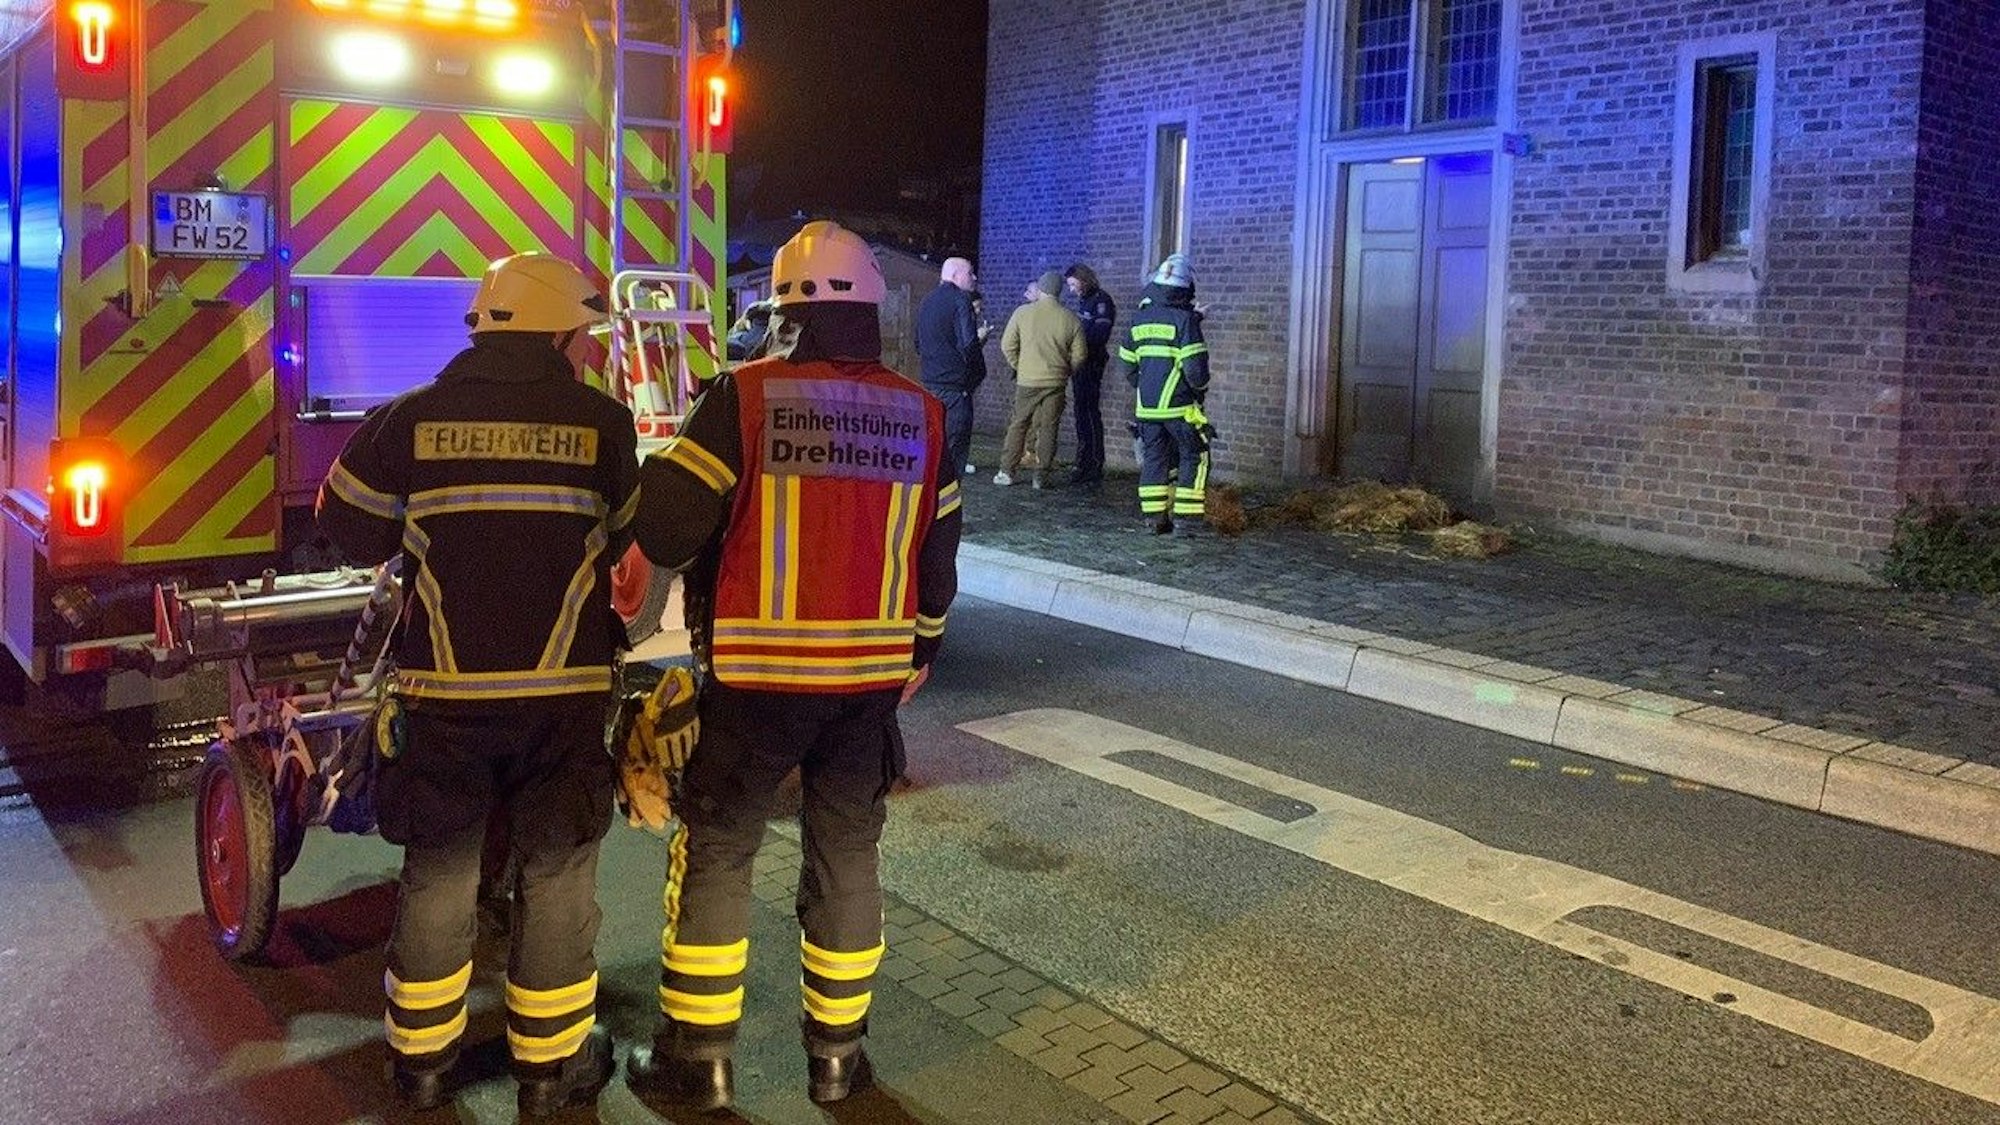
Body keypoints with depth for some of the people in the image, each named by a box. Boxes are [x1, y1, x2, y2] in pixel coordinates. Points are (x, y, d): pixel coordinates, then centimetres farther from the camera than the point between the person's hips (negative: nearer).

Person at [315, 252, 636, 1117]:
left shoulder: (409, 420, -2)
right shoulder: (601, 422, -5)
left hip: (443, 689, 2)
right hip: (563, 690, -1)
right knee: (556, 878, 10)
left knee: (437, 874, 15)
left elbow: (350, 526, 9)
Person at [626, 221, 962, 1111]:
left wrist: (656, 473, 12)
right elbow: (938, 557, 10)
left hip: (757, 675, -3)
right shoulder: (921, 415, 3)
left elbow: (665, 530, -12)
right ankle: (837, 1055, 25)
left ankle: (696, 1060, 18)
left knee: (715, 854, 10)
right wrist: (921, 651, 25)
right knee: (846, 857, 15)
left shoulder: (744, 397, -11)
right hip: (871, 677, 4)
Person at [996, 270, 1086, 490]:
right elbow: (1079, 355, 1)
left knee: (1018, 425, 10)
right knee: (1047, 429, 6)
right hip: (1056, 383, 0)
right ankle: (1041, 476, 6)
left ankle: (1006, 471, 11)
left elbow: (1007, 345, -2)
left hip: (1027, 381, 0)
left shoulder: (1023, 313, -5)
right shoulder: (1071, 319, -3)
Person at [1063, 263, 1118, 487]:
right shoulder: (1084, 301, 16)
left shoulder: (1101, 301, -12)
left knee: (1090, 414, -9)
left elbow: (1099, 336, -20)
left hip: (1091, 365, -9)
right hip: (1080, 365, 9)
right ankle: (1084, 466, 20)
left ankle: (1095, 470, -7)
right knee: (1082, 414, 13)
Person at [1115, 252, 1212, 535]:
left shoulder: (1140, 319, 7)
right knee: (1193, 457, 6)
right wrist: (1200, 388, 4)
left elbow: (1127, 364, 13)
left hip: (1147, 406, 5)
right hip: (1179, 406, -5)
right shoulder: (1184, 319, -12)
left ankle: (1154, 517, 11)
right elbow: (1195, 366, -15)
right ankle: (1185, 517, 1)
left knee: (1153, 458, 12)